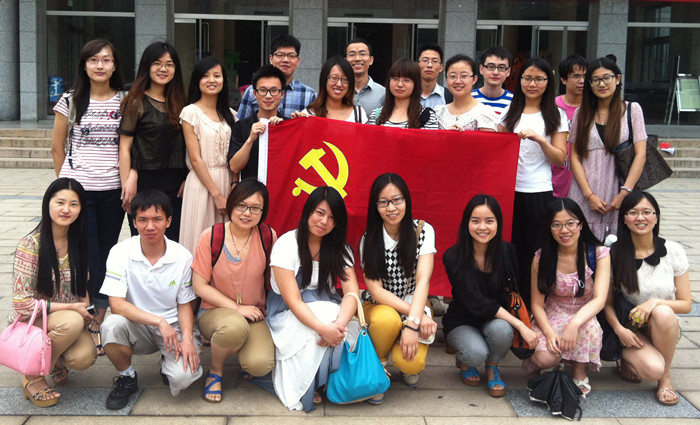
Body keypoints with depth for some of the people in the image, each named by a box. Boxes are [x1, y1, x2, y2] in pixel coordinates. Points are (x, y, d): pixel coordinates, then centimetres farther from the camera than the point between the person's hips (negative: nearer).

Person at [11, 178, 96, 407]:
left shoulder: (78, 242, -1)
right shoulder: (30, 245, -18)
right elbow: (22, 303, -19)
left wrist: (87, 313, -8)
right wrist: (72, 308, -20)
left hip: (71, 319, 4)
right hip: (30, 321, -4)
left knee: (84, 357, -26)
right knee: (72, 322, -35)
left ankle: (56, 360, 12)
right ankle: (33, 377, -10)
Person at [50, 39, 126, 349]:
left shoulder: (125, 101, 6)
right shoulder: (71, 101, 3)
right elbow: (57, 148, 9)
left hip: (113, 191, 2)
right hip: (78, 190, -2)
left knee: (107, 258, 7)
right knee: (85, 260, -5)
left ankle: (99, 323, 17)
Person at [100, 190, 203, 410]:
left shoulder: (183, 256, -8)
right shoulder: (121, 252, -11)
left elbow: (184, 304, 1)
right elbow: (116, 304, -17)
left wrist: (187, 338, -17)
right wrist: (159, 321, -26)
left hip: (173, 326, 0)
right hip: (137, 326, 1)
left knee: (182, 377, -27)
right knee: (111, 325, -33)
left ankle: (169, 364, 14)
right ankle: (127, 378, -2)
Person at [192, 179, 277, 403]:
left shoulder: (268, 236, -5)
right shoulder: (211, 237, -9)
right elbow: (200, 286, -7)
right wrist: (237, 308, -14)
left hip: (254, 315, 1)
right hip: (215, 311, -1)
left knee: (261, 365, -28)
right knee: (236, 326, -39)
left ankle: (248, 356, 13)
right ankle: (215, 371, -5)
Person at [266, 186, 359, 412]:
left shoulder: (339, 248, -2)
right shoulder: (286, 244, -15)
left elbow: (352, 293, -14)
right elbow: (293, 300, -23)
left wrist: (339, 323, -35)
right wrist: (323, 328, -39)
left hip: (325, 308, 4)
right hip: (286, 315, -4)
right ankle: (303, 389, -18)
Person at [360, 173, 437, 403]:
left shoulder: (423, 231, -8)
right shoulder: (369, 239, -7)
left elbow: (423, 280, -17)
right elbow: (375, 290, -13)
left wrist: (413, 323, -31)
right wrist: (417, 316, -23)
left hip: (415, 305, 0)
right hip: (379, 306, 0)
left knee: (411, 362, -29)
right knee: (386, 319, -37)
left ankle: (406, 366, 11)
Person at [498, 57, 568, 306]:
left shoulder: (555, 116, 6)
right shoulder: (510, 113, 13)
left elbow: (560, 159, 0)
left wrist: (540, 139, -15)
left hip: (539, 193, -2)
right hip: (508, 190, 2)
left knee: (532, 253, 0)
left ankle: (529, 307, 9)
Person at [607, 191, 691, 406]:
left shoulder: (673, 251, -7)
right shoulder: (614, 255, -8)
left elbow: (686, 304, -4)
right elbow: (607, 303, -1)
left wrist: (656, 302, -23)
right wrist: (619, 329, -20)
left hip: (664, 329, 2)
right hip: (630, 330, -2)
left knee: (663, 313, -35)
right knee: (653, 368, -31)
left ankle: (666, 379, -12)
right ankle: (629, 359, 7)